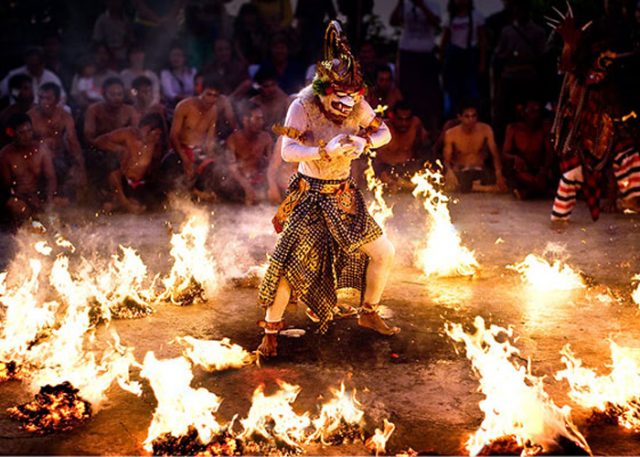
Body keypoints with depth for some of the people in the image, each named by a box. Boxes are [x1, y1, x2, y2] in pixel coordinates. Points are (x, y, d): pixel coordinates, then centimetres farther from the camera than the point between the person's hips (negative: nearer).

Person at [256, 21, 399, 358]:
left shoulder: (357, 106, -5)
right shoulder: (303, 106, -18)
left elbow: (384, 132, 5)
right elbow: (288, 151, -26)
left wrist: (364, 141, -17)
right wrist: (326, 151, -39)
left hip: (344, 197, 5)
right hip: (309, 198, -5)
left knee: (383, 253, 5)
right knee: (287, 264, -13)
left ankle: (368, 314, 28)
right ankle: (271, 331, 6)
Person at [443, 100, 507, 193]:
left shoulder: (486, 130, -6)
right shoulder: (451, 134, -9)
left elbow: (495, 153, -13)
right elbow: (447, 159, -12)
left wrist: (499, 175, -31)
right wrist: (450, 172, -37)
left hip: (480, 170, 2)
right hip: (460, 171, -2)